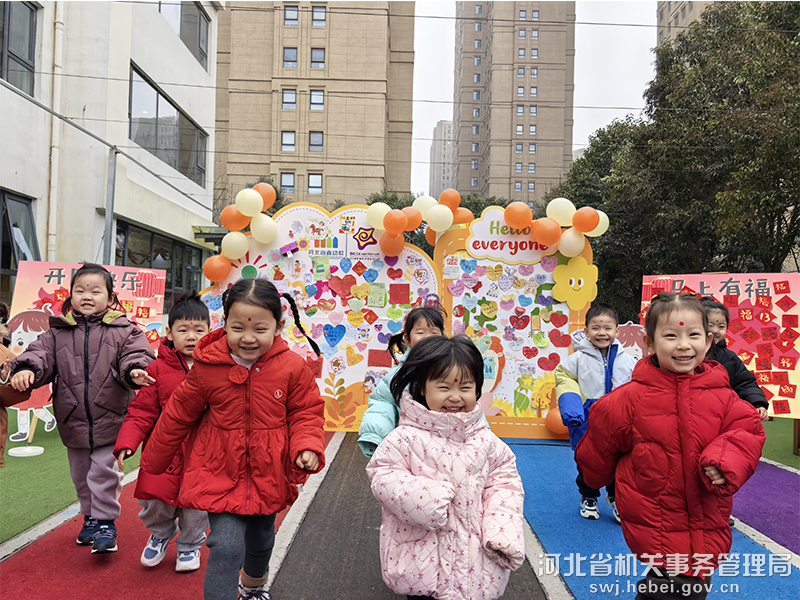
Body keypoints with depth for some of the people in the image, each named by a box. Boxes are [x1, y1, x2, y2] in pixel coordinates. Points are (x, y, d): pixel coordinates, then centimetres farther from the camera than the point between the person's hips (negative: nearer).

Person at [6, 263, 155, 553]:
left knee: (104, 471, -2)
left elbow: (136, 355, -11)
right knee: (81, 474, 18)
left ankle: (105, 522, 14)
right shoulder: (58, 332, 4)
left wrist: (135, 371, -33)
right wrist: (26, 369, -24)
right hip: (73, 420, 4)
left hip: (110, 419, -4)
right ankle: (90, 517, 37)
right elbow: (41, 354, -3)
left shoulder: (124, 330, -3)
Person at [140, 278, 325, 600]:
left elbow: (306, 412, -4)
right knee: (227, 546, -14)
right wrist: (152, 463, 9)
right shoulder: (207, 368, -15)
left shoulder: (293, 367, -16)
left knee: (261, 541, 24)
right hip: (220, 476, -2)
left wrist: (307, 446, -24)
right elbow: (178, 416, -1)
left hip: (268, 478, 2)